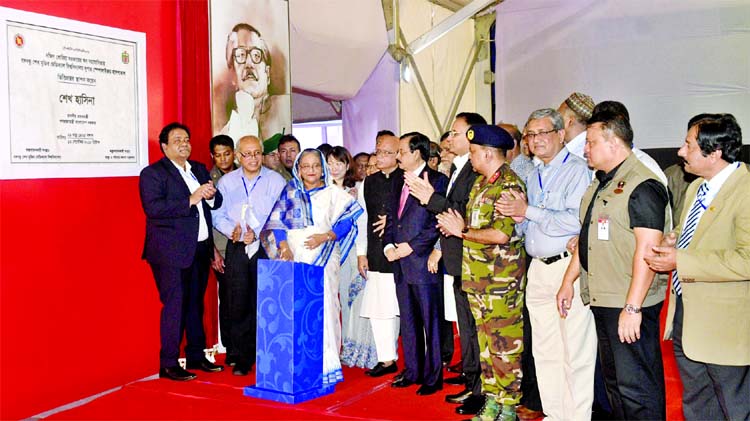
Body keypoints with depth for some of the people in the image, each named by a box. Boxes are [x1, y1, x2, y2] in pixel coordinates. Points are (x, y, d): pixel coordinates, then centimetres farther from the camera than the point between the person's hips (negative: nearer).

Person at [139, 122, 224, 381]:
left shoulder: (199, 169, 16)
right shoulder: (152, 173, -5)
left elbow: (216, 203, 16)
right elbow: (153, 208, -19)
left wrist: (210, 195, -7)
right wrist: (191, 200, -21)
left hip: (200, 248, 7)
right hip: (172, 251, -6)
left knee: (196, 303, 13)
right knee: (175, 306, -4)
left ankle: (196, 356, 25)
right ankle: (168, 364, 5)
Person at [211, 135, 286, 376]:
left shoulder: (275, 181, 3)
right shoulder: (227, 182, 12)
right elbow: (218, 215, 8)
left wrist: (258, 233, -16)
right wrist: (232, 230, -12)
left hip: (266, 248, -2)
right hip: (237, 248, 2)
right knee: (238, 303, 2)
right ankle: (241, 358, 12)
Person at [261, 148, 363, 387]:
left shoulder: (333, 194, 11)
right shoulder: (289, 192, 14)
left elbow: (347, 221, 2)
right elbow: (275, 219, 6)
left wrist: (325, 236, -12)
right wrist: (283, 246, -9)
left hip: (323, 257, -1)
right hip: (294, 256, 1)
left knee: (323, 305, -10)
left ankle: (325, 365, -6)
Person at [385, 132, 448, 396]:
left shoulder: (436, 180, -7)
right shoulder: (399, 183, 17)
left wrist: (411, 246, -15)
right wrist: (388, 245, 4)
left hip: (424, 262, -8)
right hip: (401, 263, 8)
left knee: (431, 320, 0)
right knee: (408, 321, 14)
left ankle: (433, 376, 10)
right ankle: (412, 371, 25)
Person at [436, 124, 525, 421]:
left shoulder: (509, 185, -15)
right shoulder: (480, 182, 14)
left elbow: (501, 234, -24)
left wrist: (462, 231, -12)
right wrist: (455, 225, -3)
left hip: (501, 279, -9)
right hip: (476, 276, 9)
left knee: (504, 344, 0)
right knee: (485, 341, 14)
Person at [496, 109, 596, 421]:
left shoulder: (577, 170, -7)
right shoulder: (533, 177, 18)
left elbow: (576, 221, -21)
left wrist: (529, 211, -13)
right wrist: (517, 216, 1)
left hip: (568, 267, -8)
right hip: (538, 269, 8)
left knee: (575, 353, -3)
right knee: (544, 350, 13)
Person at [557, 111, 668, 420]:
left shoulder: (642, 185, -15)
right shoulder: (600, 183, 15)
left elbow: (647, 250, -22)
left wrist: (632, 307, -24)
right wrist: (568, 282, 19)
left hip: (629, 305, -9)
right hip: (602, 301, 10)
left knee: (636, 386, -3)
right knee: (613, 380, 18)